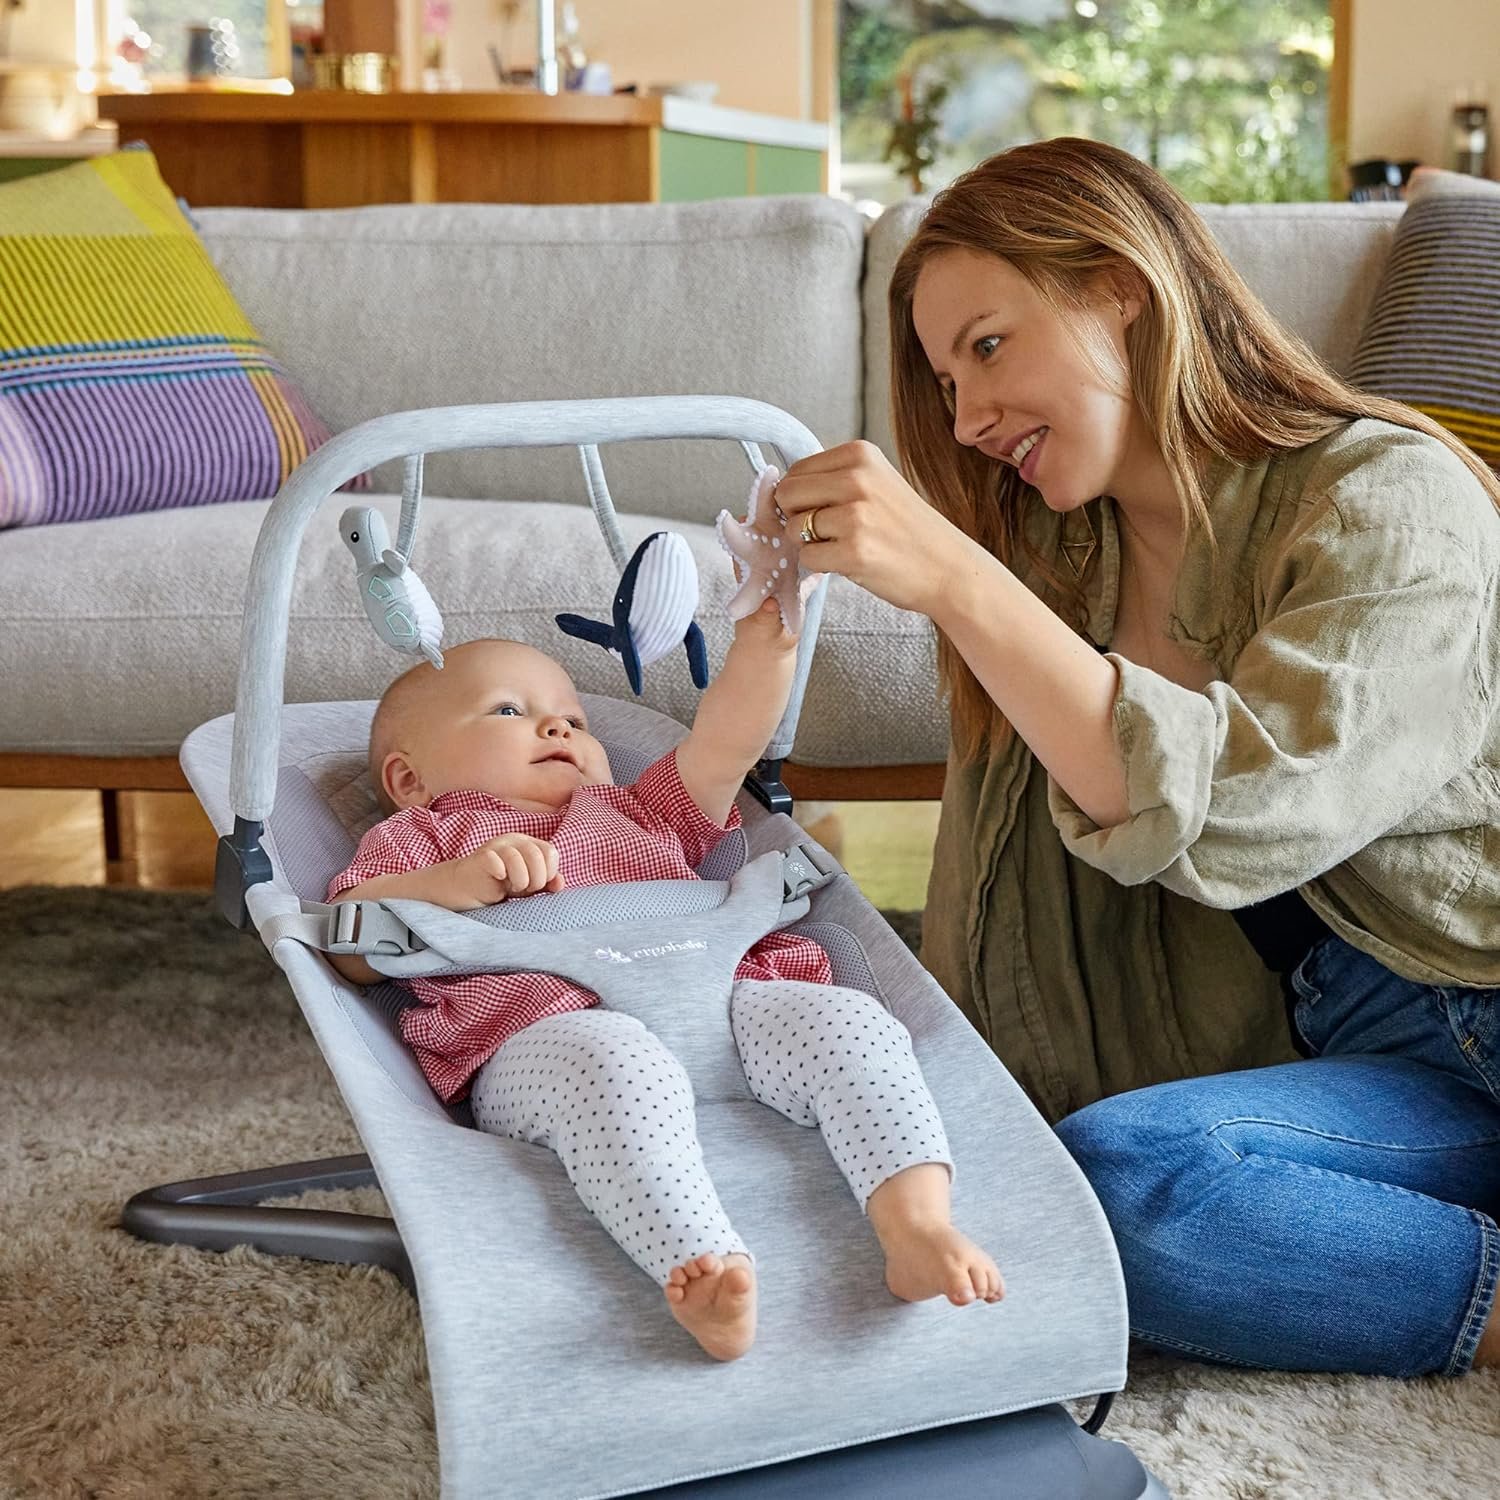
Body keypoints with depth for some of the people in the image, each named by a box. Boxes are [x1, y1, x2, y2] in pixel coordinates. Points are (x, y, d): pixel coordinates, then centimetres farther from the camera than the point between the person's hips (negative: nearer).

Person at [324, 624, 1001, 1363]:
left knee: (849, 1018, -19)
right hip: (553, 1030, -5)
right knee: (621, 1069, -38)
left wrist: (764, 640, 10)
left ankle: (918, 1225, -35)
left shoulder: (640, 816, 43)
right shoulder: (422, 835, 31)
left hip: (719, 1002, 5)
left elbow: (725, 742, 27)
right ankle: (710, 1270, -55)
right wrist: (456, 882, -5)